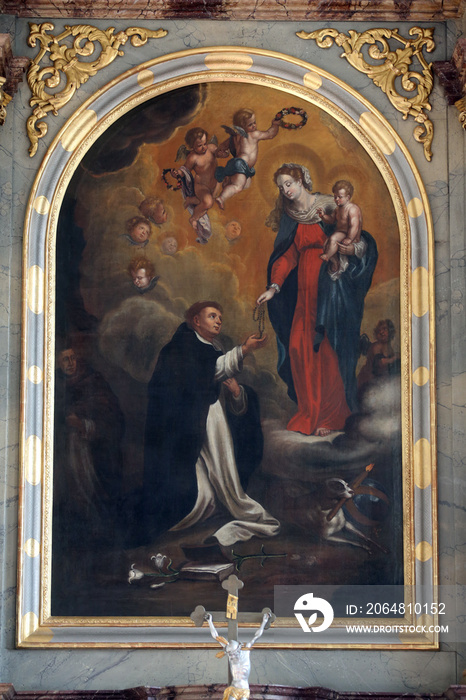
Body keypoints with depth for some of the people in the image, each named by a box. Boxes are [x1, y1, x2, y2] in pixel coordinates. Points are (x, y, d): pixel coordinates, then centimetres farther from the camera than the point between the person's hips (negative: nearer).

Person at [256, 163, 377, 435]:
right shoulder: (290, 218, 13)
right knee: (299, 346, -2)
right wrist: (274, 287, -2)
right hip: (305, 289, 5)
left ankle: (330, 416, 4)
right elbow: (288, 255, 9)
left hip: (330, 285, -5)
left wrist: (354, 248, -24)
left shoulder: (328, 206, -2)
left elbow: (360, 236, -2)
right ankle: (310, 411, 10)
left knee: (328, 349, -5)